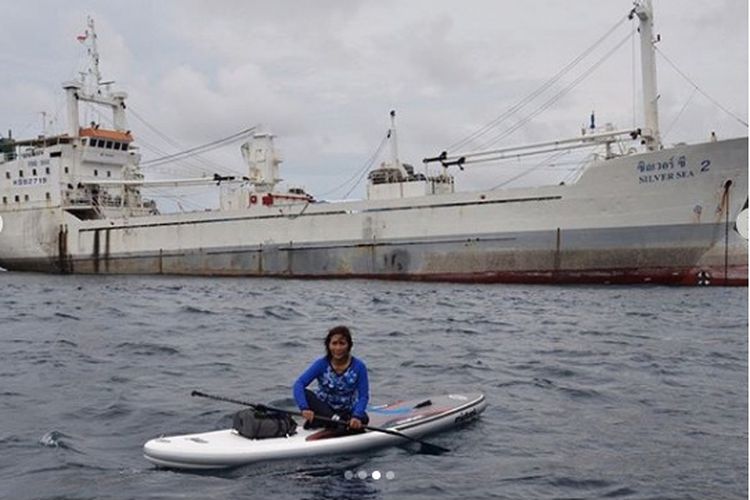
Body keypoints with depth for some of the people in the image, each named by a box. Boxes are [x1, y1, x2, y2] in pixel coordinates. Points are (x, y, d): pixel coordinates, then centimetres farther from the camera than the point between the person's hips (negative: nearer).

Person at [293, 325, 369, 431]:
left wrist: (357, 416, -34)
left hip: (347, 412, 0)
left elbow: (363, 396, -15)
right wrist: (304, 408, -40)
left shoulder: (358, 366, -10)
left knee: (363, 419, -32)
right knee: (305, 394, -27)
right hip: (323, 409, 0)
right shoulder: (321, 364, -10)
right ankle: (335, 420, -38)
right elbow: (299, 384, -22)